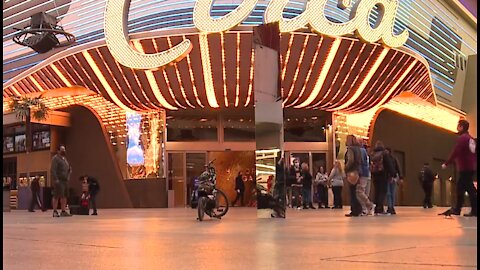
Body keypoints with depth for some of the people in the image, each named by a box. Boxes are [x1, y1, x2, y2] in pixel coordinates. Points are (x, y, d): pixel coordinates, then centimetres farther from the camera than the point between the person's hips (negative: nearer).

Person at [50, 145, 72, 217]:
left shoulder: (65, 159, 20)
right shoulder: (55, 158, -6)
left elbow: (69, 168, 30)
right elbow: (53, 170, -14)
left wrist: (68, 176, 13)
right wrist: (55, 179, -21)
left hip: (65, 180, 8)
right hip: (59, 181, -8)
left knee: (64, 196, 6)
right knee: (56, 196, -8)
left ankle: (63, 211, 10)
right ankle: (55, 212, -5)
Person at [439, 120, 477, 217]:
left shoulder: (462, 138, -12)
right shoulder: (471, 139, 15)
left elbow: (455, 153, -18)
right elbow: (474, 153, 19)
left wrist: (446, 164, -12)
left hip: (465, 168, -9)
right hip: (471, 167, 9)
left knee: (470, 189, -7)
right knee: (460, 188, 14)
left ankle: (474, 211, -6)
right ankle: (456, 209, 20)